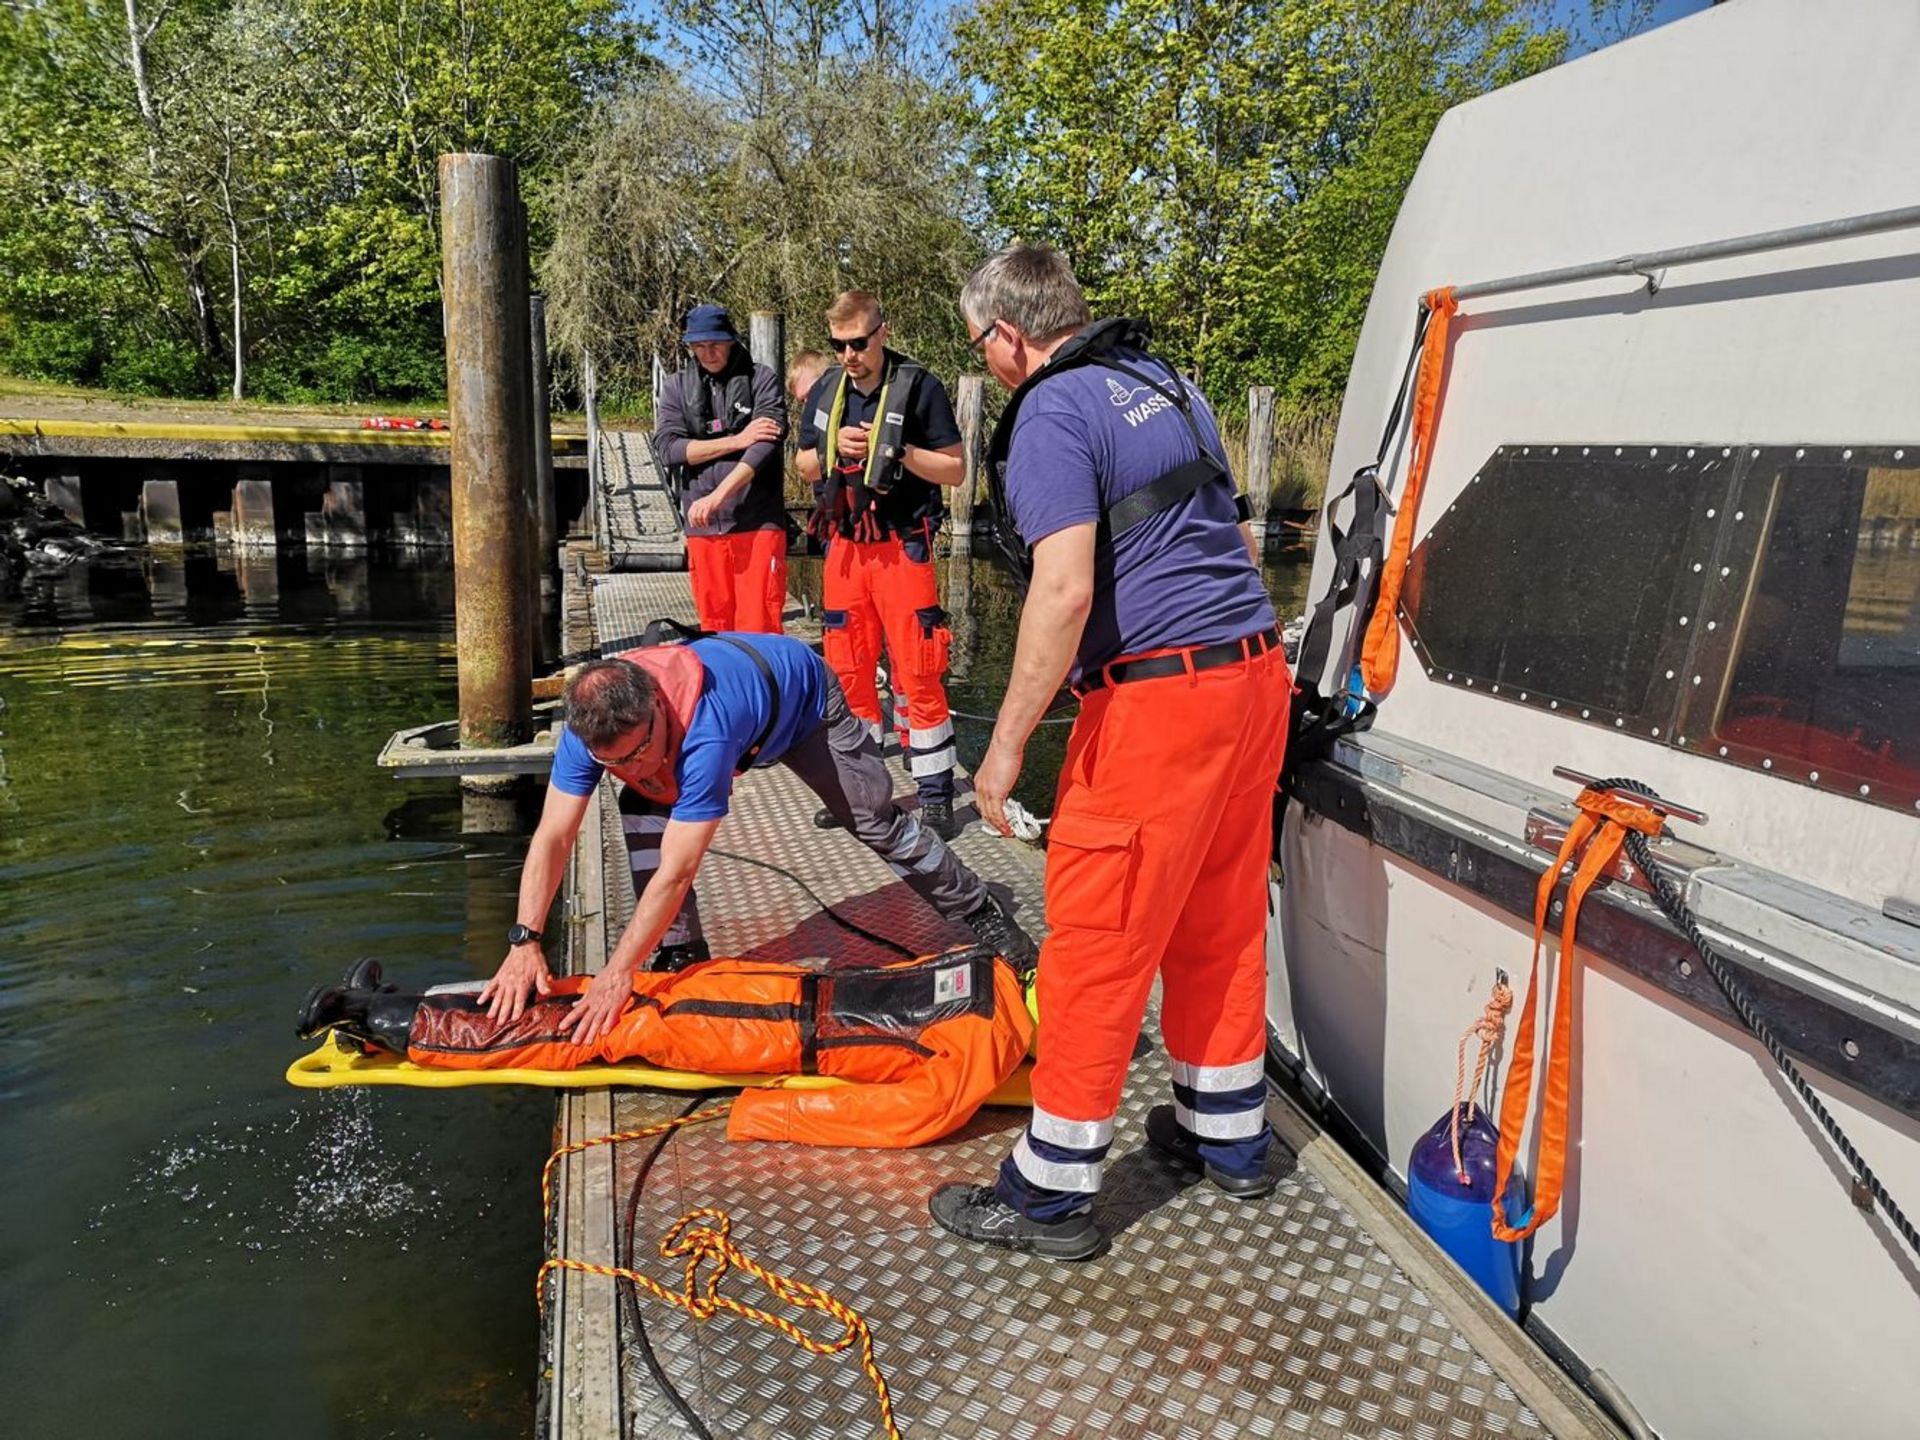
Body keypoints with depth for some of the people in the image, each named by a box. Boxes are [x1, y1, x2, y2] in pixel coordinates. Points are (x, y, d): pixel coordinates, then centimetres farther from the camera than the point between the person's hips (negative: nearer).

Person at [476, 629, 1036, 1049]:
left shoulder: (704, 727, -49)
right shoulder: (590, 725, -32)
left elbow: (676, 873, -47)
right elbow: (553, 836, -28)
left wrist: (618, 974, -48)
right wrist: (524, 942, -36)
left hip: (802, 696, -5)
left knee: (878, 824, 1)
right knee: (643, 811, -15)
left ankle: (979, 912, 22)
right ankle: (685, 948, -1)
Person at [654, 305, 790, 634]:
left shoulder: (761, 380, 1)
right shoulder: (677, 388, 12)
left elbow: (766, 445, -13)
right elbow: (666, 447, -1)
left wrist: (718, 496, -22)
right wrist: (736, 440, -10)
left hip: (758, 523, -3)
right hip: (702, 525, 3)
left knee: (758, 628, -5)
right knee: (714, 625, 8)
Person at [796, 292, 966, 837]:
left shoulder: (919, 387, -6)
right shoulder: (826, 390, 9)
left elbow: (955, 469, -5)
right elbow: (806, 467, 17)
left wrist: (898, 450, -18)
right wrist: (835, 449, -4)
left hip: (903, 546, -5)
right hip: (844, 546, 6)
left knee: (918, 674, -5)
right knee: (847, 671, 10)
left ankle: (936, 795, 5)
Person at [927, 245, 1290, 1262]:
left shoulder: (1052, 414, -11)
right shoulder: (1166, 385, 18)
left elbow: (1066, 590, -22)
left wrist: (1006, 743, -18)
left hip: (1155, 700, -9)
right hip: (1252, 677, 9)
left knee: (1096, 946, 0)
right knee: (1219, 921, 20)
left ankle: (1049, 1195, 13)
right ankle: (1226, 1136, 35)